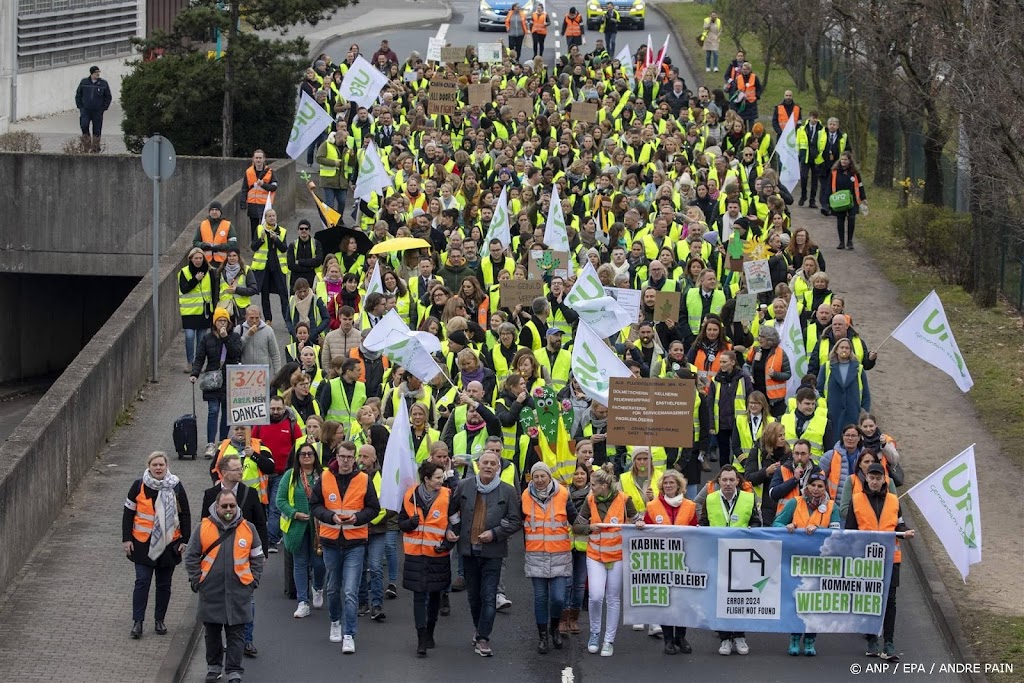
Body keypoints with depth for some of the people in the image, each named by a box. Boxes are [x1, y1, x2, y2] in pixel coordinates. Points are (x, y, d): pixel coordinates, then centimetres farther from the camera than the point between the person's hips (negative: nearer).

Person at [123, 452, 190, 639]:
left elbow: (185, 515, 7)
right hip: (143, 544, -1)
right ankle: (137, 621, -3)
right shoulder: (139, 486, -2)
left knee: (164, 585, 8)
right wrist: (127, 539, -1)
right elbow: (128, 513, 4)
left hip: (168, 544, 1)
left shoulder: (176, 487, 0)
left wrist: (185, 540, 3)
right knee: (142, 582, -6)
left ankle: (159, 620, 20)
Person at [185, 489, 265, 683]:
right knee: (212, 632, 12)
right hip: (211, 592, 1)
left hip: (238, 592, -1)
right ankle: (214, 667, 26)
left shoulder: (247, 528, 3)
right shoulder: (204, 528, 0)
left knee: (235, 634, 1)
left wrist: (253, 581, 3)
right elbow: (191, 556, 5)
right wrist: (196, 580, -1)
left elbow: (257, 557, 10)